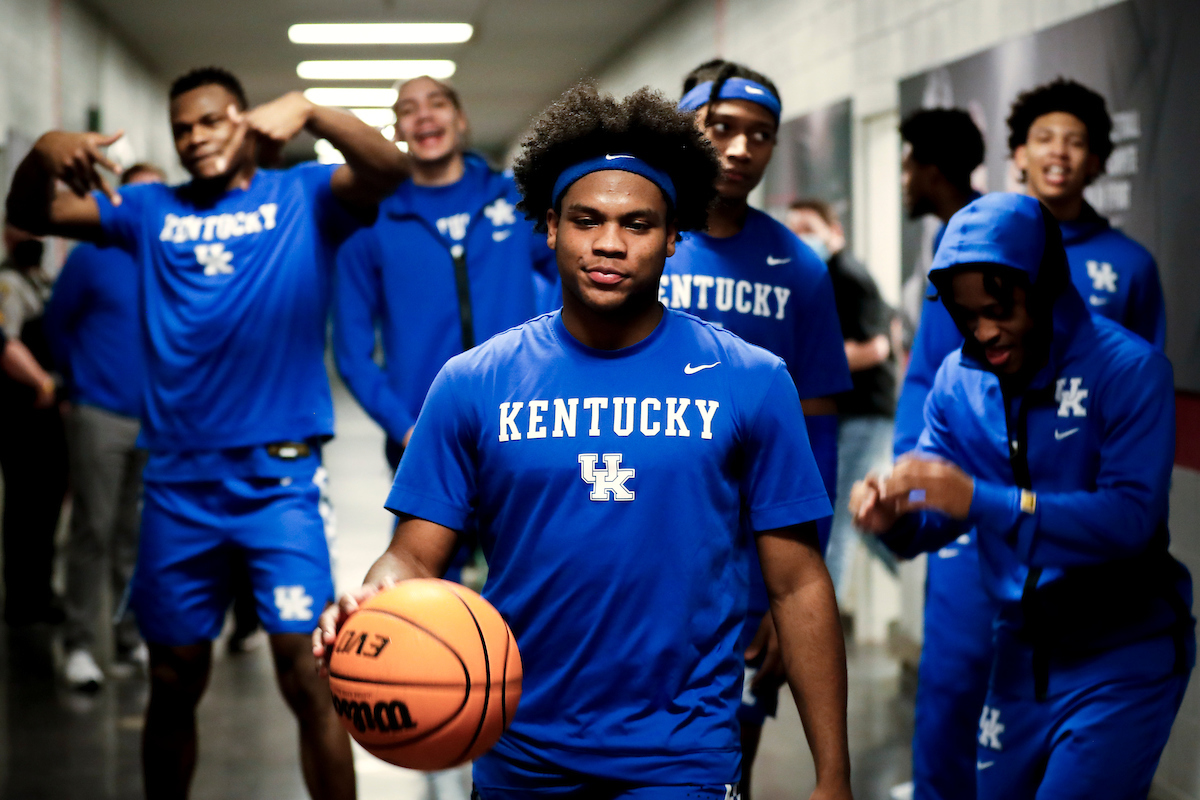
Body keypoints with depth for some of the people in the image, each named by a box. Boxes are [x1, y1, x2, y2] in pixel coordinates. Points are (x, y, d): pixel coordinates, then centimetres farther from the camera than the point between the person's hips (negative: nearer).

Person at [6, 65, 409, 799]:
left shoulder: (304, 196, 2)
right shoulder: (151, 210, 11)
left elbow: (390, 172, -15)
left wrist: (307, 110, -31)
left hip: (278, 476, -3)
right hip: (177, 482, 3)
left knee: (308, 674, -9)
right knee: (174, 681, 13)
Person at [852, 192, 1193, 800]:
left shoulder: (1128, 369, -16)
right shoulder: (958, 380, 1)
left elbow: (1132, 516, -26)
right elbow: (934, 515, 3)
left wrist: (981, 500, -35)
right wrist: (894, 516, -23)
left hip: (1123, 658, -5)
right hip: (1024, 653, 6)